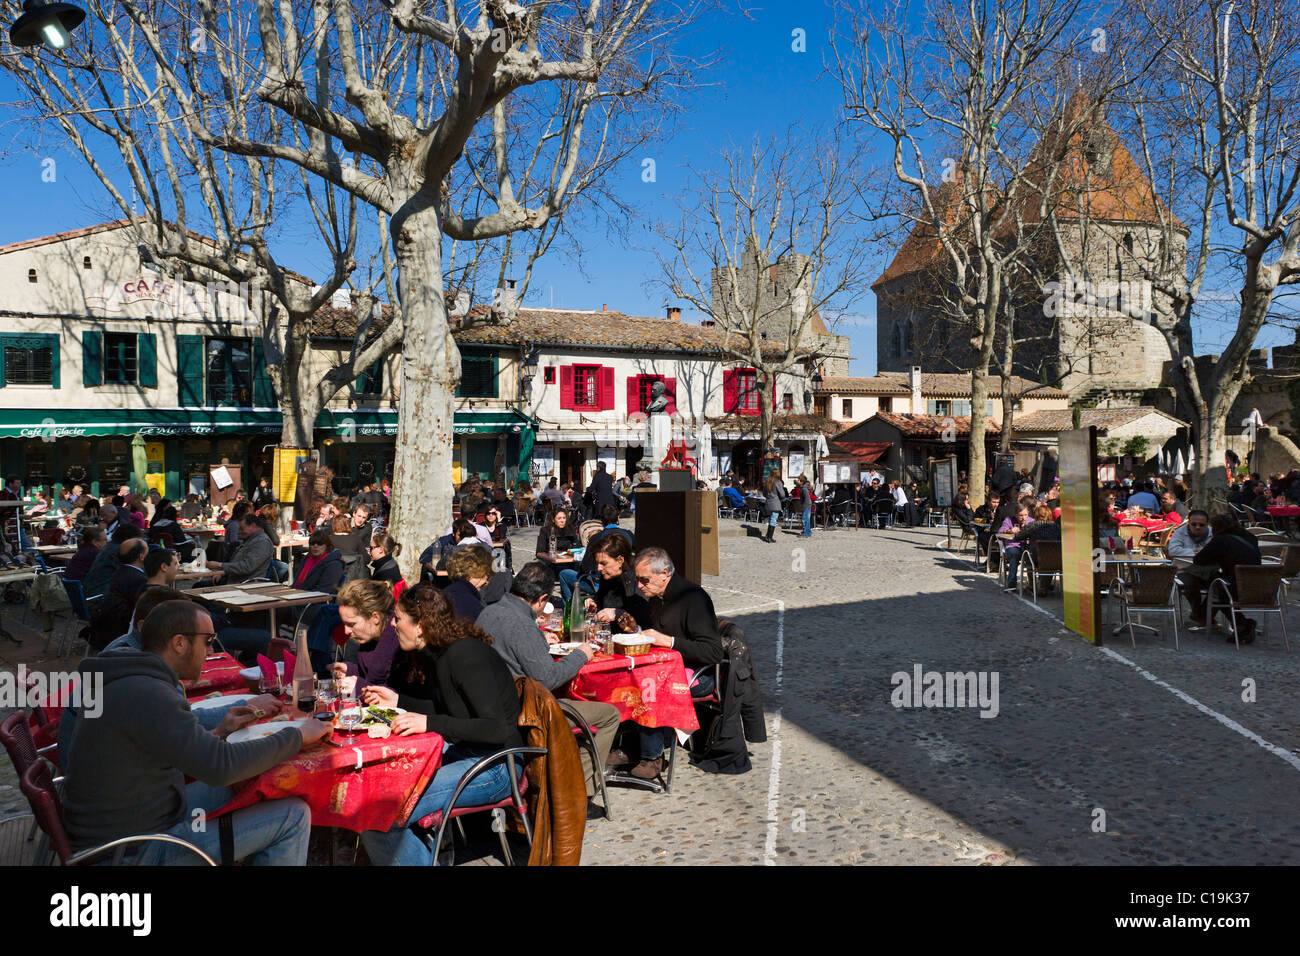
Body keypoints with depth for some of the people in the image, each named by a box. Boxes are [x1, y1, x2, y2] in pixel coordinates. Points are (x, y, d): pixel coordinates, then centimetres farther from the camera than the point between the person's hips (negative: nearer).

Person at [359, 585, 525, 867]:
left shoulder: (464, 656, -21)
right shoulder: (436, 653, 9)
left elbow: (496, 729, -26)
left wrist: (428, 723, -31)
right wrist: (397, 700, 18)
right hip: (459, 751, 10)